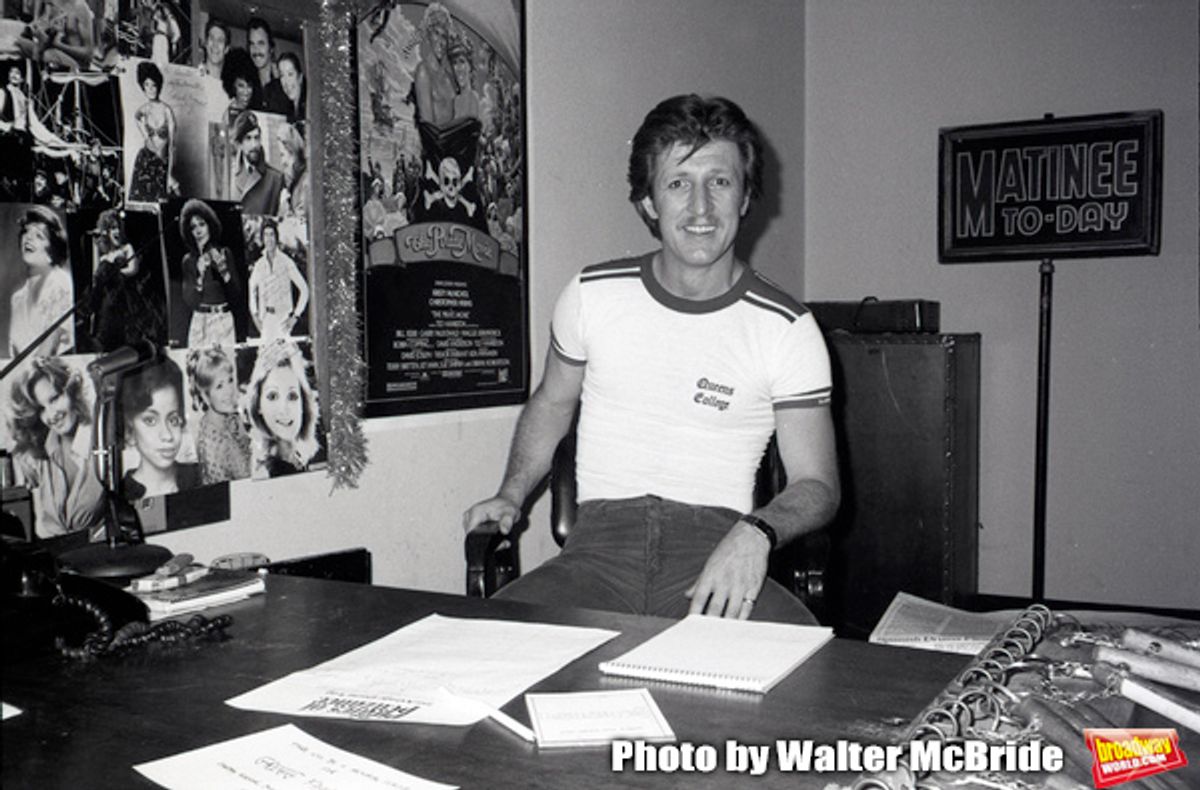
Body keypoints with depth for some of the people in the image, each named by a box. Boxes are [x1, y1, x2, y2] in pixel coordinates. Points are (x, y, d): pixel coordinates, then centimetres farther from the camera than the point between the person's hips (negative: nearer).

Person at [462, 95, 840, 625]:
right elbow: (551, 403, 24)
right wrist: (511, 494, 9)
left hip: (717, 549, -1)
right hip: (599, 546, 2)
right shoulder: (592, 294, 7)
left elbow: (817, 484, 2)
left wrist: (755, 531, -20)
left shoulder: (787, 328, 0)